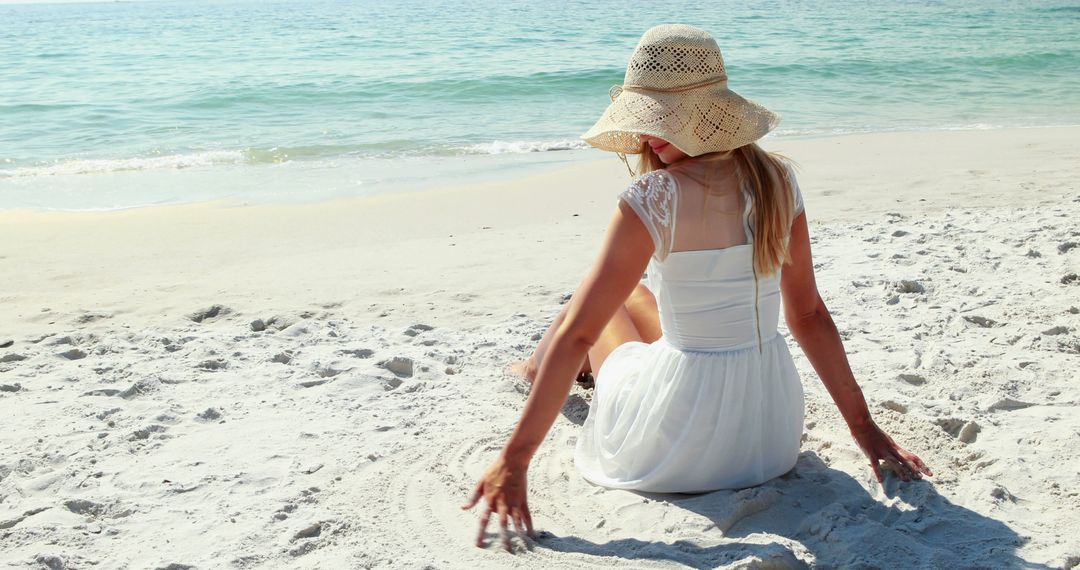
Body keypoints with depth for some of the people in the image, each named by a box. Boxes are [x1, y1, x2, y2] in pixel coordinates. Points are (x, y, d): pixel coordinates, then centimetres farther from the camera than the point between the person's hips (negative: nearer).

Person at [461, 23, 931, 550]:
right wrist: (863, 426, 12)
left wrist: (513, 462, -16)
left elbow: (576, 333, -19)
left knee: (594, 312, 24)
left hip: (676, 451, -5)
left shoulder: (653, 198, -20)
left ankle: (537, 368, 58)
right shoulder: (778, 181, -3)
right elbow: (808, 315, 2)